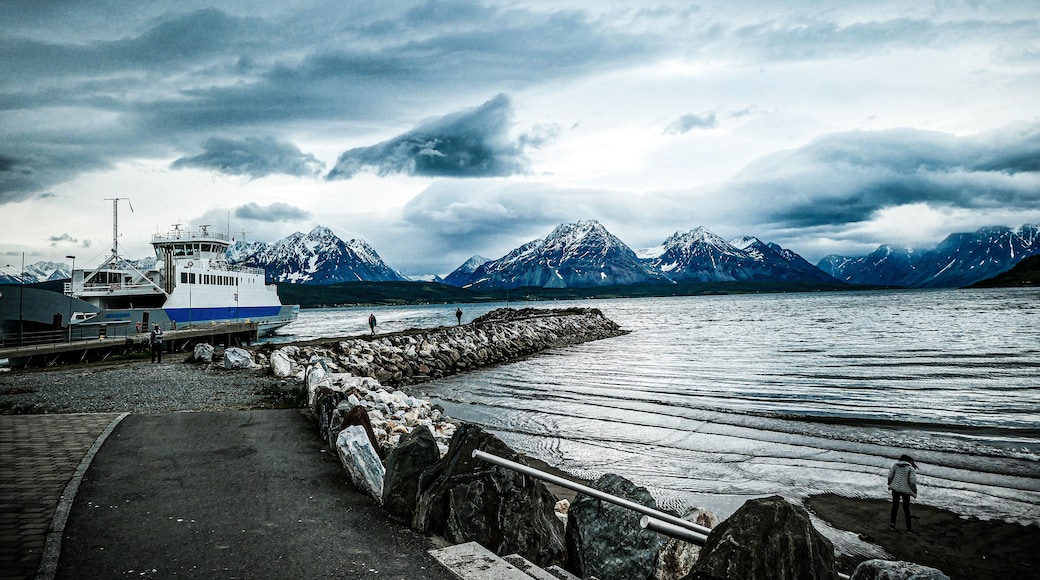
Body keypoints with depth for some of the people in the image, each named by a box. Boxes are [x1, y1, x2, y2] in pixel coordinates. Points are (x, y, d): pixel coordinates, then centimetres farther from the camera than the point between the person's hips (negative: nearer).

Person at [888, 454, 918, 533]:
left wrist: (890, 484, 17)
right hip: (905, 491, -3)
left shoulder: (896, 465, -1)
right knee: (906, 509, 11)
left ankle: (892, 525, 22)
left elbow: (890, 475, 1)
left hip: (895, 489, 3)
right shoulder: (911, 469, -12)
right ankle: (909, 528, 16)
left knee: (895, 506, 18)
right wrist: (915, 492, -4)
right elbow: (912, 482, -17)